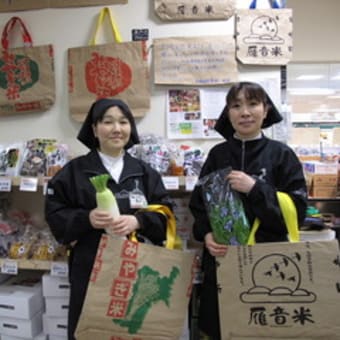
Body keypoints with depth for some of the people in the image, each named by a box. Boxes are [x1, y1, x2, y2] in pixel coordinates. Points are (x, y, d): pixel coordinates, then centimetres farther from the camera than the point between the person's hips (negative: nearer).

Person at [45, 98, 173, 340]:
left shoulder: (145, 172, 7)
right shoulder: (74, 171, 2)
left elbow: (164, 213, 3)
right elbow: (55, 215, 1)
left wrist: (137, 221, -16)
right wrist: (87, 219, -18)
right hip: (91, 268, -1)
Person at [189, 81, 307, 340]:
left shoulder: (281, 154, -3)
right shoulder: (217, 154, 4)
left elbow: (297, 213, -7)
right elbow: (198, 203, 9)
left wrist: (255, 189, -19)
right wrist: (205, 234, -8)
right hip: (221, 261, 2)